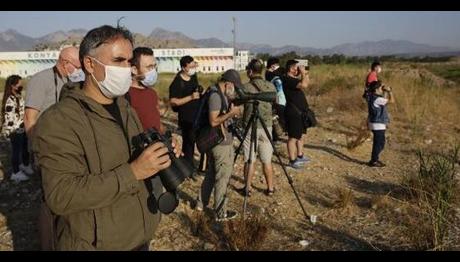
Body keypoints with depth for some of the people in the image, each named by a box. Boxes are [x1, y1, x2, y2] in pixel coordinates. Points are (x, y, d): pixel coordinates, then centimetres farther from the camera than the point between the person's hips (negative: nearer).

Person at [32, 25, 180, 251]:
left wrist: (160, 157, -6)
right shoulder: (58, 121, -19)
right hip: (93, 245, -7)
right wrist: (132, 172, -31)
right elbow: (60, 196, -27)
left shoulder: (126, 109, 8)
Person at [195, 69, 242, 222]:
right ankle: (221, 213, 10)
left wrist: (230, 110, 4)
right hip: (222, 143, -10)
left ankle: (201, 203, 33)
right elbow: (213, 121, -25)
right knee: (223, 177, 0)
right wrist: (231, 113, -20)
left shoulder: (220, 94, 10)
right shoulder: (216, 95, -20)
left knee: (211, 173, 20)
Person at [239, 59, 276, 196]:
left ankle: (248, 188, 15)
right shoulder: (271, 86, 2)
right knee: (267, 160, 11)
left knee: (249, 160, 7)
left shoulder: (246, 88, -11)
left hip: (250, 127, -3)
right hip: (266, 126, 3)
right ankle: (270, 188, 19)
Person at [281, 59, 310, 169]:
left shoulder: (293, 79, 13)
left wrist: (305, 73, 9)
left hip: (300, 112, 11)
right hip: (293, 113, -11)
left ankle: (300, 156, 31)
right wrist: (303, 73, -15)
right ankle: (292, 160, 1)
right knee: (293, 137, -5)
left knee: (300, 135, 19)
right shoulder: (288, 80, -18)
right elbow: (304, 84, -30)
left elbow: (307, 82, 26)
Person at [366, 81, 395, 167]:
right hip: (378, 125, -10)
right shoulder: (377, 99, -21)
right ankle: (373, 161, 8)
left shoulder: (373, 97, 8)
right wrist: (389, 91, -7)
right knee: (379, 143, 0)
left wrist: (386, 92, 13)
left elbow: (384, 100, 24)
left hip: (378, 124, 10)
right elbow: (392, 101, -20)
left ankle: (374, 159, 28)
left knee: (379, 143, 19)